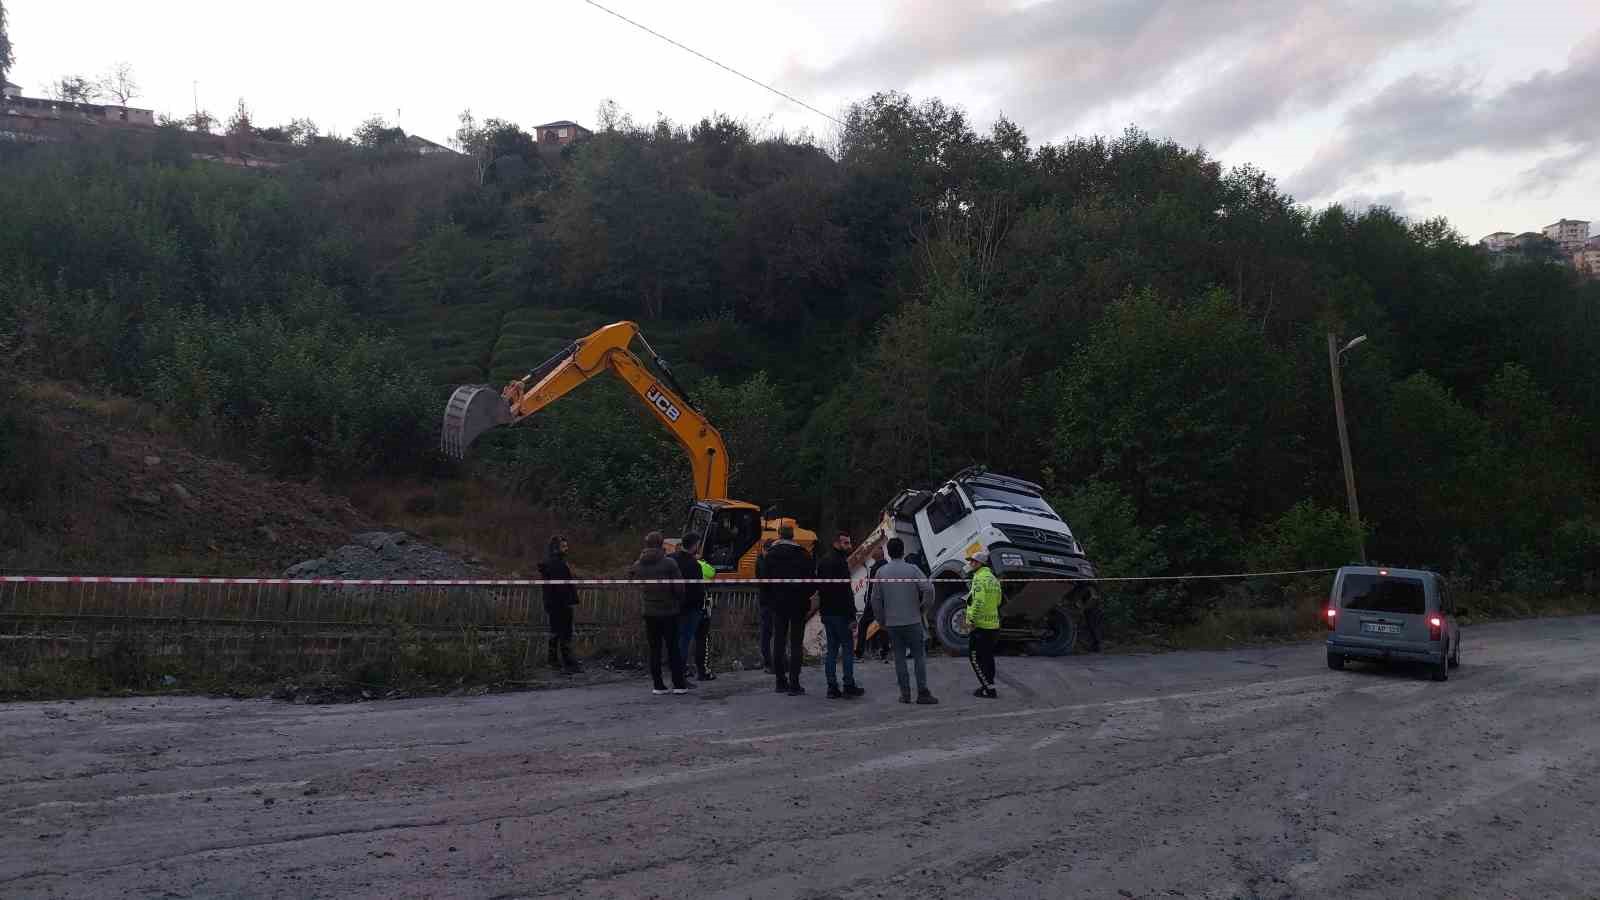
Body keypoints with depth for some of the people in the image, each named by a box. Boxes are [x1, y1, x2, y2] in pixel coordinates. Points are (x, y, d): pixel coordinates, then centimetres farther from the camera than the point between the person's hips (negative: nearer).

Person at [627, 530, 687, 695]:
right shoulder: (669, 564, -12)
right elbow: (679, 587, -13)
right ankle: (679, 685, 3)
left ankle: (658, 685, 7)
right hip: (669, 611, -3)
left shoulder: (638, 565, -1)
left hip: (649, 612, 3)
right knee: (673, 649, 3)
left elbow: (630, 573, 20)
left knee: (654, 649, 8)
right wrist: (679, 602, 5)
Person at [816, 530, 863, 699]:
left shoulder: (822, 562, 15)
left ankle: (832, 687, 8)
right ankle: (849, 685, 1)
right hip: (840, 613, -8)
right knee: (848, 648, 0)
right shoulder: (840, 562, -14)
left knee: (831, 650, 10)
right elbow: (845, 591, -19)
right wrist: (852, 616, -18)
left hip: (826, 612, 8)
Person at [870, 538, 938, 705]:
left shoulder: (881, 572, 1)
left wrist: (881, 620, 15)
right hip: (912, 621, -2)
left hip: (892, 623, 3)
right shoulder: (912, 569, -7)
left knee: (899, 658, 9)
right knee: (919, 657, 3)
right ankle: (922, 693, -1)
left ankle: (905, 694, 8)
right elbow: (928, 590, -15)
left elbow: (876, 600, 3)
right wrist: (923, 605, 2)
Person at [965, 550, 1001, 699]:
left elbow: (979, 602, -25)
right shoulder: (993, 579, 13)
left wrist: (971, 620, -19)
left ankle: (988, 689, -5)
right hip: (994, 624, 9)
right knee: (988, 657, 17)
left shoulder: (980, 578, -16)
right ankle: (988, 685, 24)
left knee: (975, 657, -3)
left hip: (980, 625, -9)